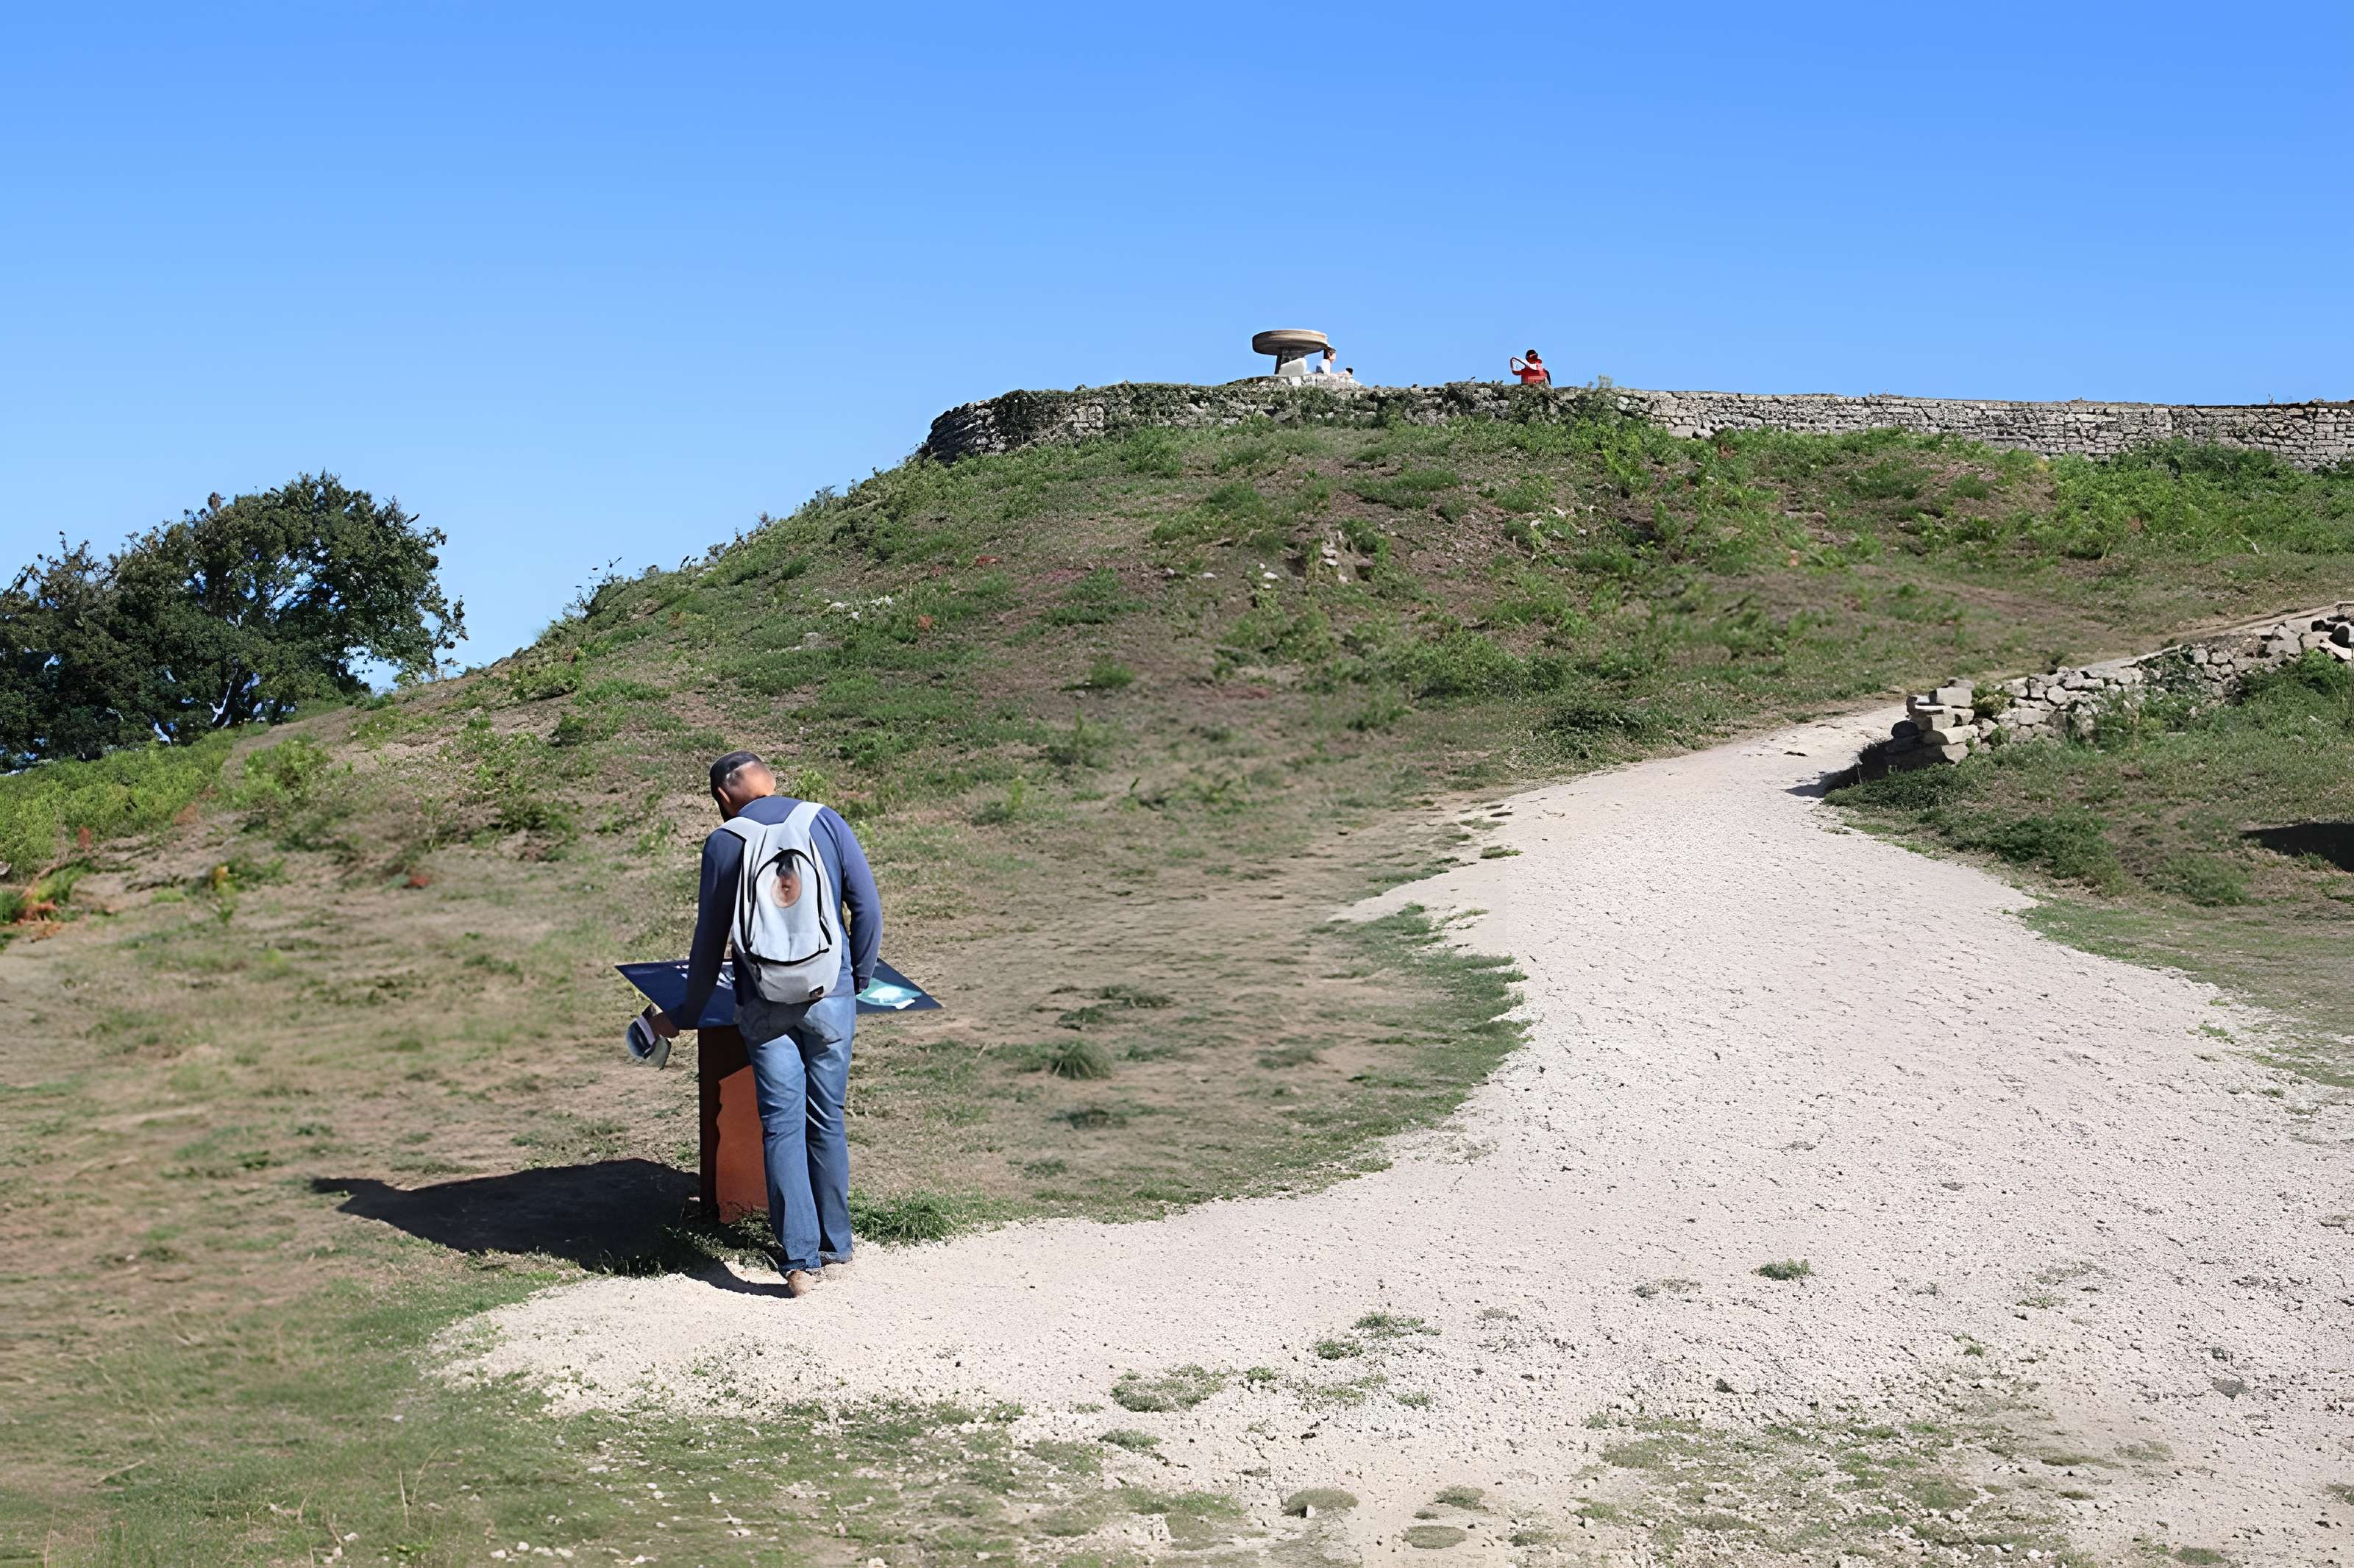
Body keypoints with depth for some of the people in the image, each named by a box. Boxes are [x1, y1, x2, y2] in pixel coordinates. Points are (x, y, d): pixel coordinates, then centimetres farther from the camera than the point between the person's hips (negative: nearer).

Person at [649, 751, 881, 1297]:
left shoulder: (723, 844, 1)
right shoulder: (826, 822, 4)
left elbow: (710, 941, 5)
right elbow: (868, 907, -1)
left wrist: (684, 1016, 16)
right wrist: (858, 980, 12)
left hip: (764, 1005, -1)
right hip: (830, 996, 1)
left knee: (782, 1125, 2)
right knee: (827, 1122, 12)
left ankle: (800, 1260, -3)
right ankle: (835, 1249, 19)